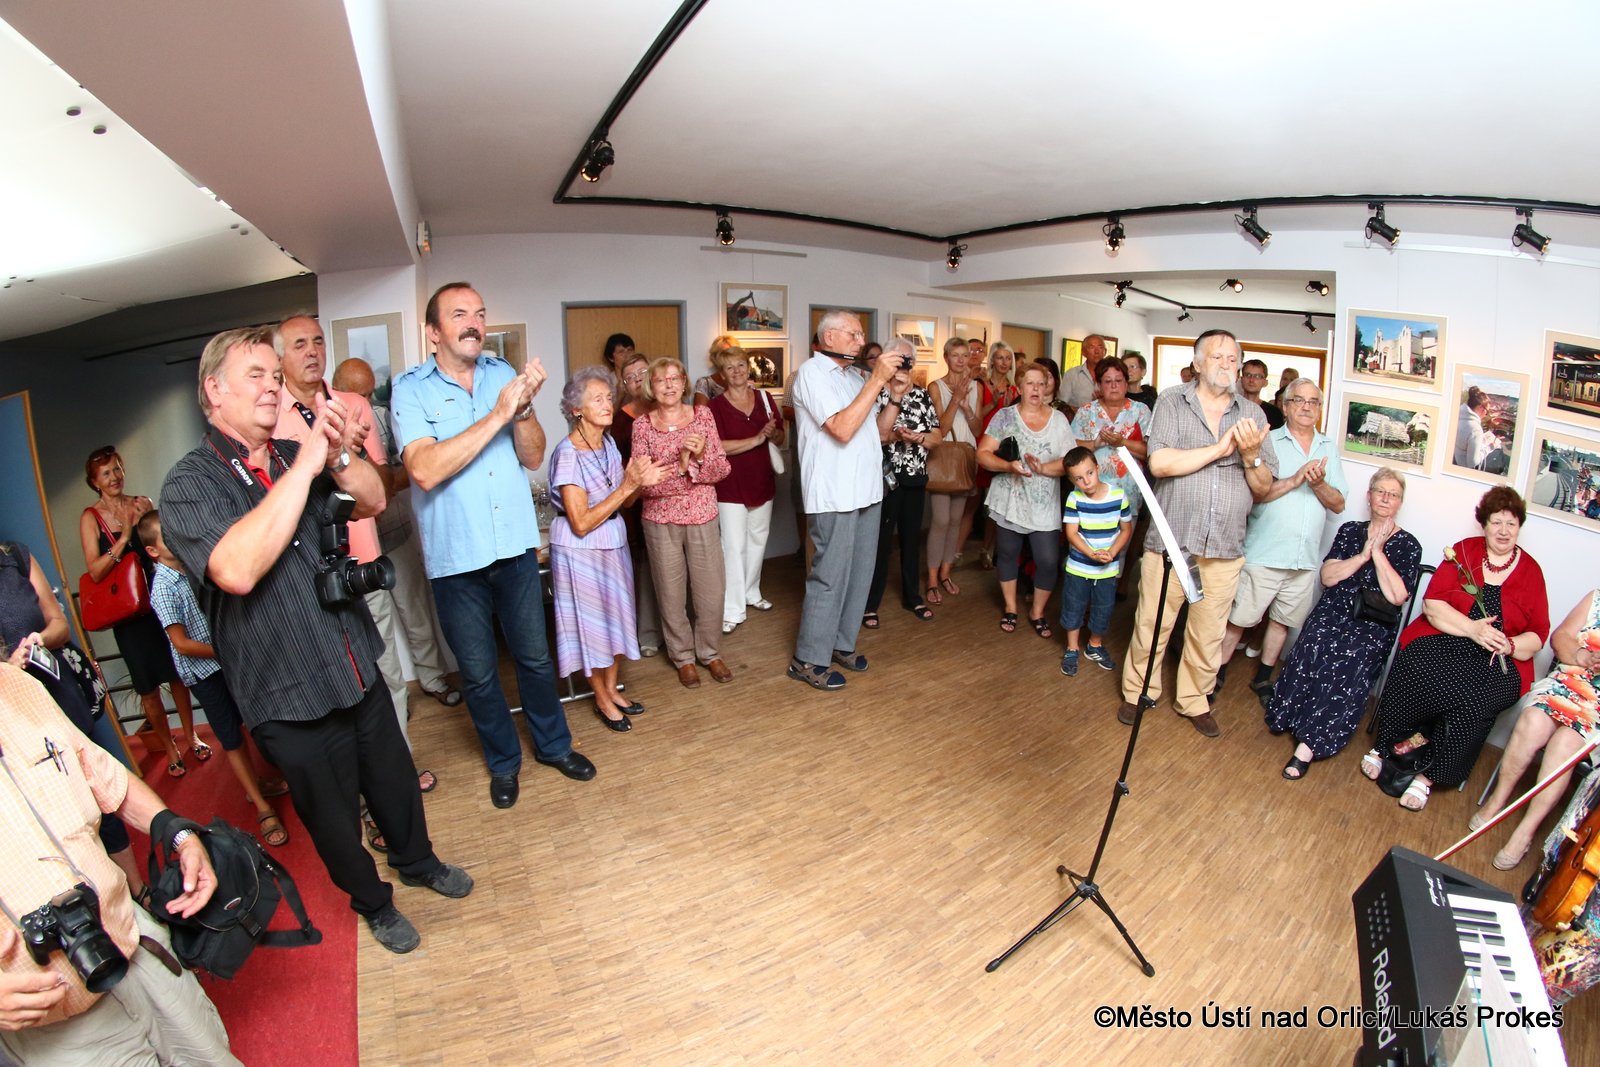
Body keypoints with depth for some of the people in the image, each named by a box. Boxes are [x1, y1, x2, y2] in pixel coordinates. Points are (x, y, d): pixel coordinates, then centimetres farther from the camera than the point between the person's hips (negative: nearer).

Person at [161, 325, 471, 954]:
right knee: (335, 816, 16)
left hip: (360, 672, 5)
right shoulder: (189, 483, -14)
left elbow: (372, 500, 2)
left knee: (395, 780, 23)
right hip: (290, 699, -5)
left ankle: (418, 860, 49)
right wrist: (305, 466, -30)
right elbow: (237, 568, -32)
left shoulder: (296, 458, 4)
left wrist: (339, 454, -18)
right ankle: (373, 902, 41)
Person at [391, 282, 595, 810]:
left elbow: (533, 457, 0)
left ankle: (553, 744, 38)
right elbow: (425, 470, -24)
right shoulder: (411, 389, -8)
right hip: (456, 555, -2)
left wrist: (525, 407, -18)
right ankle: (504, 762, 36)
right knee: (479, 673, 14)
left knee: (535, 656, 16)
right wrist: (496, 415, -24)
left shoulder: (502, 373, 2)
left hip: (515, 544, 2)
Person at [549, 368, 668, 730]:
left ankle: (612, 689, 34)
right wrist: (627, 487, -25)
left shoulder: (608, 442, 1)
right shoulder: (568, 453, -21)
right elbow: (581, 523, -23)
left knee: (615, 617, 16)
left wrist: (640, 483, -11)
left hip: (614, 543, 7)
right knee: (592, 621, 8)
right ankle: (602, 699, 27)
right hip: (581, 550, -7)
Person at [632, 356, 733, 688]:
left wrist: (701, 455, -20)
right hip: (661, 520, -1)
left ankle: (710, 652, 27)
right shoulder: (642, 426, -3)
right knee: (672, 593, 9)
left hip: (703, 516, 1)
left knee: (711, 590, 6)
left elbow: (722, 469, -1)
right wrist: (681, 465, -22)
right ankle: (683, 657, 27)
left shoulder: (703, 415, 2)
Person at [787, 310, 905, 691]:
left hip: (865, 490, 9)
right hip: (834, 495, -8)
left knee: (861, 571, 14)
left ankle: (841, 643, 30)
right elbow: (842, 429, -22)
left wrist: (895, 396, 1)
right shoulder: (812, 372, -10)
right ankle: (808, 659, 10)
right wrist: (876, 381, -19)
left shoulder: (857, 374, 15)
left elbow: (876, 429, 17)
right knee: (831, 575, -3)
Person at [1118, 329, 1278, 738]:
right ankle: (1138, 692, 26)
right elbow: (1160, 462, -15)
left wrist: (1251, 456, -11)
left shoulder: (1251, 414, 10)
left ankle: (1193, 700, 31)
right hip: (1170, 540, -3)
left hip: (1224, 548, 3)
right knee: (1151, 626, 6)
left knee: (1208, 635, 12)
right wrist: (1220, 448, -13)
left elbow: (1264, 488, 8)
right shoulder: (1172, 402, 1)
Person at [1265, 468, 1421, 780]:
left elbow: (1397, 596, -6)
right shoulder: (1350, 530, 14)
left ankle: (1308, 745, -32)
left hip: (1374, 625, -2)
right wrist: (1363, 555, -8)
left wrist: (1378, 552, -6)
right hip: (1334, 612, 2)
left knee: (1352, 661, -32)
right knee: (1315, 646, -32)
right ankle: (1291, 716, -21)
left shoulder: (1408, 545, 8)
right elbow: (1327, 576, 3)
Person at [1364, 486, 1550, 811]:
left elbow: (1538, 634, 7)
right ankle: (1386, 748, -14)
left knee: (1475, 699, -31)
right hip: (1443, 639, 0)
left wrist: (1508, 645, -14)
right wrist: (1473, 629, -17)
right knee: (1414, 667, -32)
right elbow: (1432, 603, -2)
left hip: (1498, 660, 0)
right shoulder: (1464, 550, 8)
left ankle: (1428, 775, -17)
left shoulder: (1531, 570, 11)